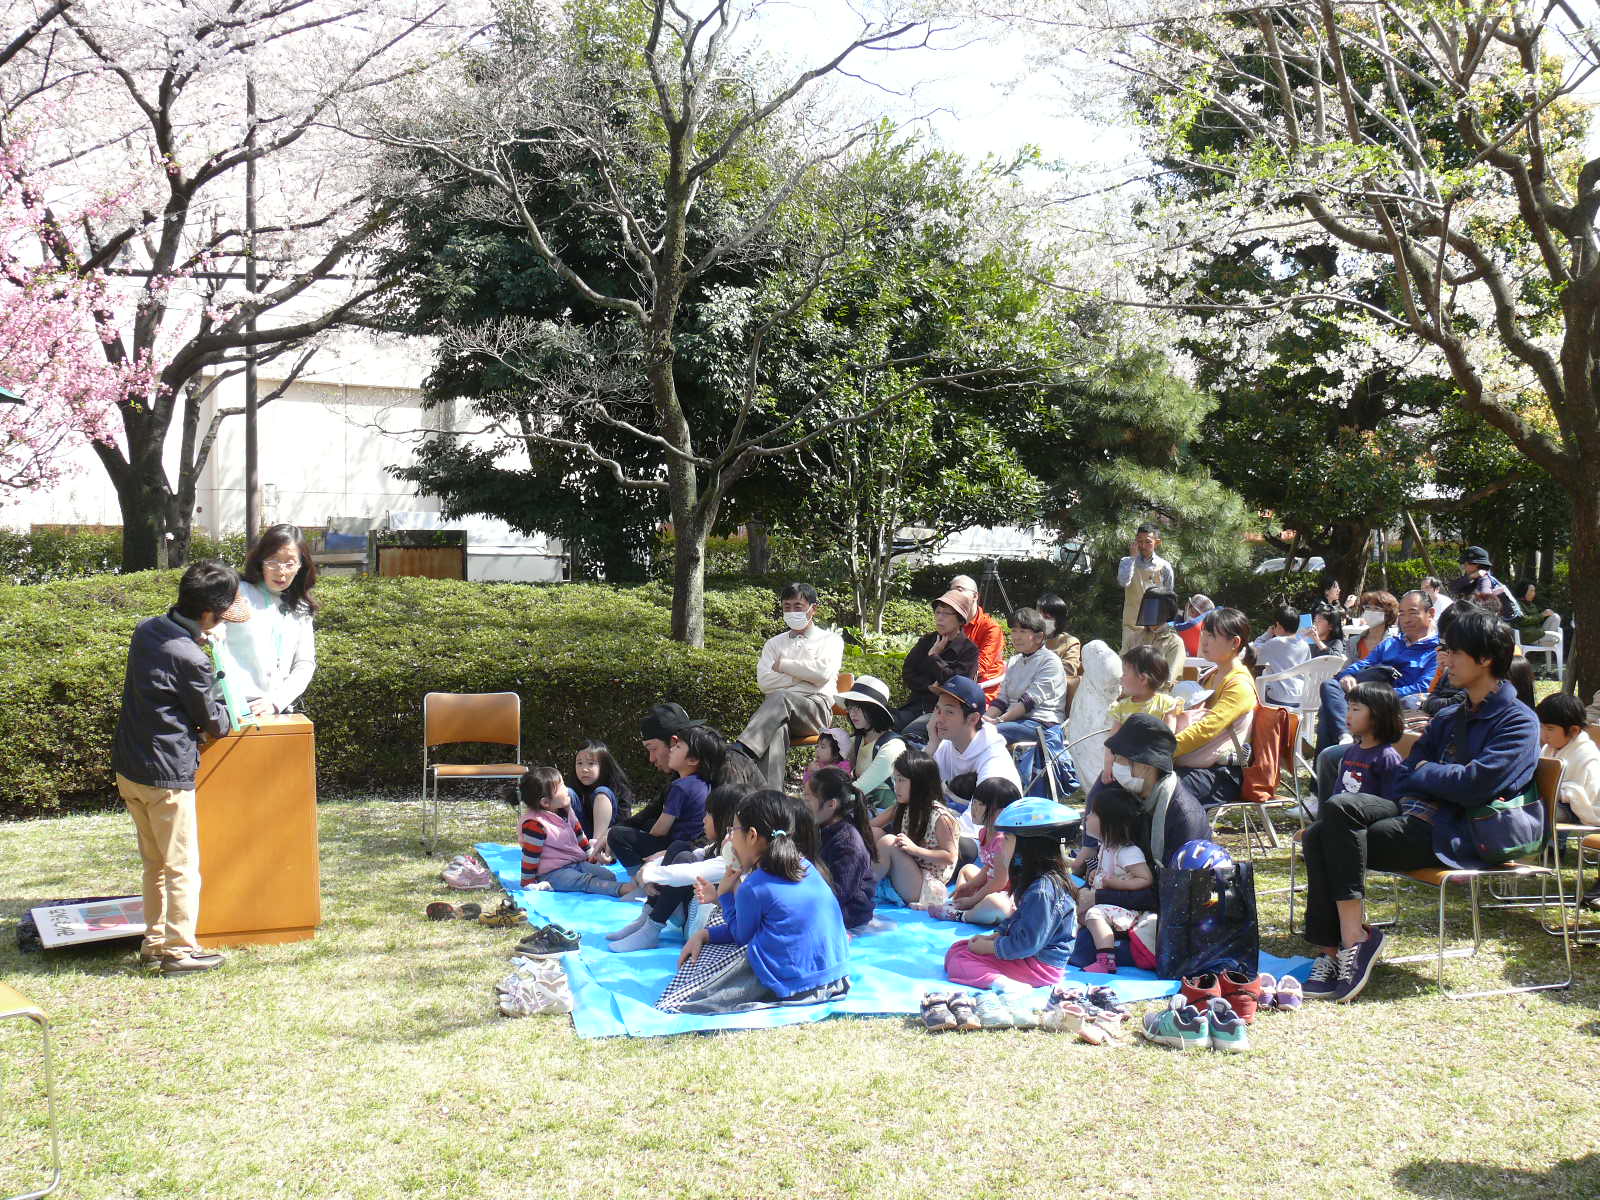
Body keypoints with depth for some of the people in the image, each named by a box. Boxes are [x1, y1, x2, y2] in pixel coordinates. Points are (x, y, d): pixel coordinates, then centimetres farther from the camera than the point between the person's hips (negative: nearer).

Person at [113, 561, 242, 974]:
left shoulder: (148, 629, 1)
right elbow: (212, 724, -9)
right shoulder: (191, 660, -22)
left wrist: (198, 641, 7)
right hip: (166, 773, -8)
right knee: (183, 866, 4)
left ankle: (154, 942, 28)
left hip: (128, 766, 9)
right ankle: (179, 950, 10)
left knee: (155, 862, 20)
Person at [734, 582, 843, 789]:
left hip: (815, 706, -2)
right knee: (777, 730, -37)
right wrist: (804, 676, 2)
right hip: (780, 709, 2)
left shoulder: (830, 640, 19)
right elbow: (765, 681, 9)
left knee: (780, 697, -36)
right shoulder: (774, 643, 28)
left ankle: (739, 751, -54)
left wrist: (784, 665, 6)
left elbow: (822, 672, -3)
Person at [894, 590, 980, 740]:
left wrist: (933, 656, -3)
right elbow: (907, 674, 11)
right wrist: (930, 687, -6)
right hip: (917, 703, 5)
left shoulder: (969, 650, 1)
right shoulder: (927, 641, 17)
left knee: (911, 733, -34)